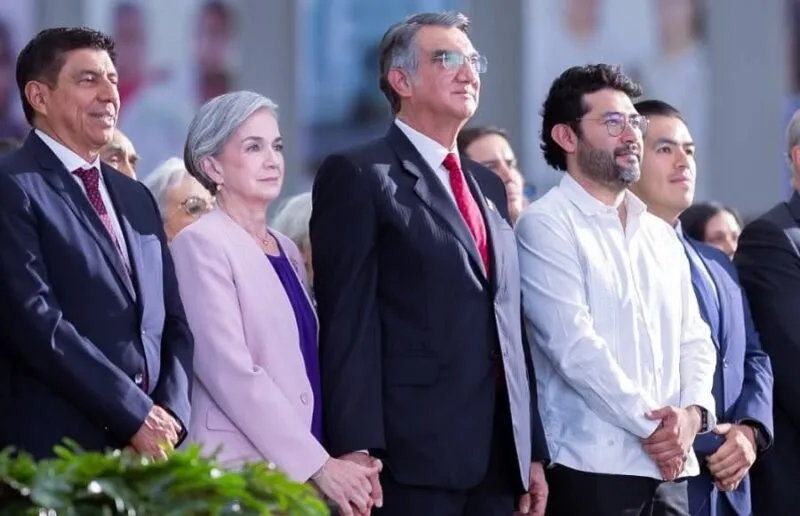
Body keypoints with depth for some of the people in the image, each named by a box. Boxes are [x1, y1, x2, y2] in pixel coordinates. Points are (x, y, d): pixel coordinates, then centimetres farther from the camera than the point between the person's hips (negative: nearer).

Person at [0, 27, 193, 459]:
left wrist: (170, 413, -1)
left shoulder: (135, 198, 19)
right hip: (55, 453, -7)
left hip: (149, 446, 7)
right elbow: (37, 321, -15)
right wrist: (134, 414, -14)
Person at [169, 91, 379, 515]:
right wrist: (319, 464, -16)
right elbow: (231, 371, -14)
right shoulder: (201, 244, -6)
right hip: (241, 469, -7)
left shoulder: (286, 251, 16)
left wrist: (345, 457, 0)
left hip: (302, 470, 7)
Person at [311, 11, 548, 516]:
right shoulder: (357, 176, -1)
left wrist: (532, 449, 16)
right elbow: (347, 320, -9)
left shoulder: (488, 186, 22)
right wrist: (356, 449, -18)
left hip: (499, 457, 7)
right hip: (413, 455, -7)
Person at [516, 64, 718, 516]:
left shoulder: (661, 235, 19)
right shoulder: (547, 225, -4)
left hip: (669, 468, 6)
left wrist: (692, 412, -5)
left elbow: (693, 338, 15)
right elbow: (574, 345, -12)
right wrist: (651, 426, -11)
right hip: (592, 468, -6)